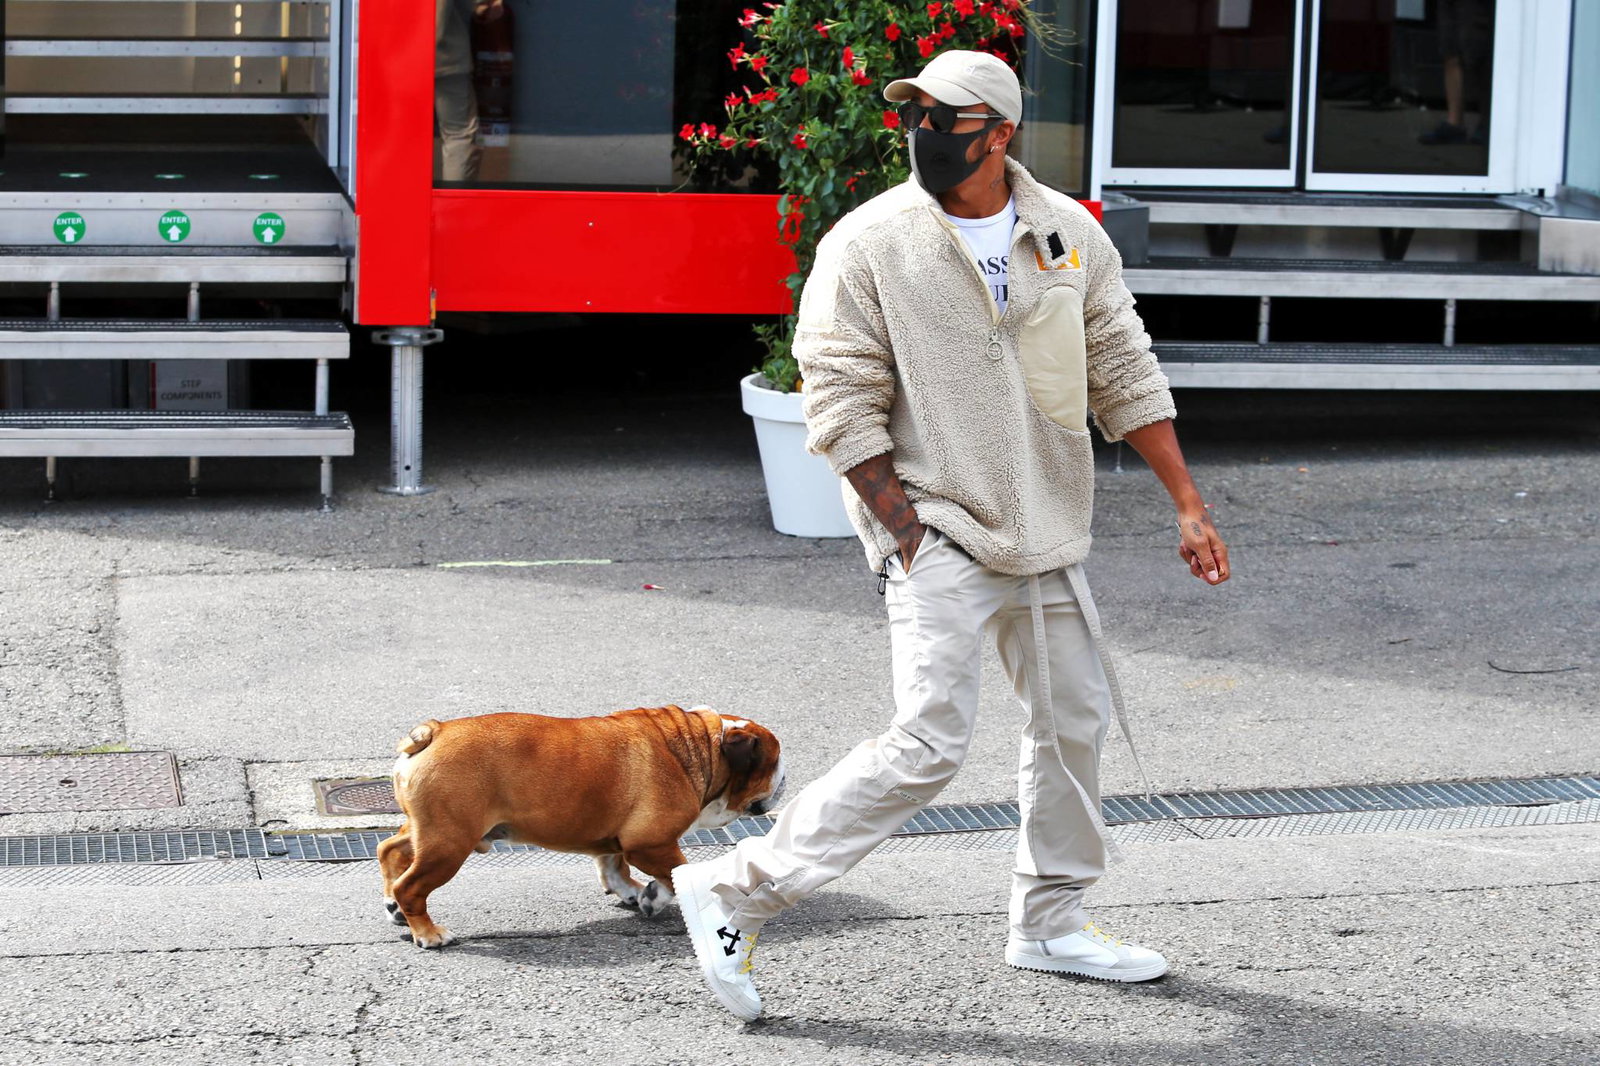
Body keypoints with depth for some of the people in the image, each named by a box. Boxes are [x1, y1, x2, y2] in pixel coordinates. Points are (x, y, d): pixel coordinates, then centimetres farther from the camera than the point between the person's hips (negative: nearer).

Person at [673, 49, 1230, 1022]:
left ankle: (1051, 924, 30)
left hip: (1048, 538, 6)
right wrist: (909, 536, -14)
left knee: (1075, 722, 12)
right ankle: (737, 891, -7)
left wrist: (1189, 504, 7)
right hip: (935, 533, -6)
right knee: (929, 747, -15)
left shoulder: (1070, 233, 3)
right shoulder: (868, 244, -10)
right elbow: (841, 406, -10)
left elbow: (1125, 375, 9)